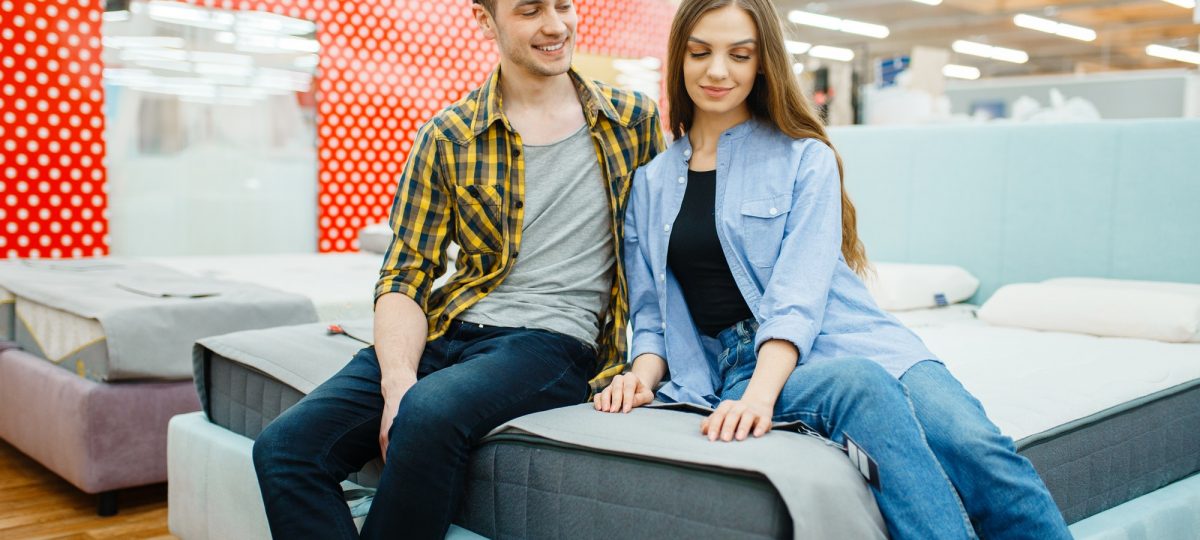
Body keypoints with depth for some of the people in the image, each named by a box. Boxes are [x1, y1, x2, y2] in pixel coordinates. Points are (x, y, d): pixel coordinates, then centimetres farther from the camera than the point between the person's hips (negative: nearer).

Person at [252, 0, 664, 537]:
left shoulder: (635, 120, 8)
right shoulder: (447, 136, 8)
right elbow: (405, 277, 3)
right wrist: (398, 380, -16)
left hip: (552, 339, -2)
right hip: (445, 333, 3)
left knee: (429, 413, -34)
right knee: (284, 446, -19)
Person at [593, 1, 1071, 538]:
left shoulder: (805, 158, 6)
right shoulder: (649, 182, 15)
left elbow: (799, 294, -8)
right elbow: (651, 311, 17)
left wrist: (760, 395, -25)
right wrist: (644, 372, -6)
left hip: (843, 339, 0)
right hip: (737, 363, 0)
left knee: (978, 447, -29)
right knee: (860, 383, -35)